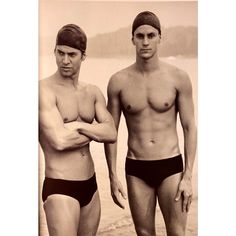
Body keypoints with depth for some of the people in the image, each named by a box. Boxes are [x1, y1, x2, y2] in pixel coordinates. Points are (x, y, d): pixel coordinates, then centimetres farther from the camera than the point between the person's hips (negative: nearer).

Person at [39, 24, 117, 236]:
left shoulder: (93, 92, 9)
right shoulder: (45, 89, -12)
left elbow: (112, 134, -2)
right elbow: (59, 141, -22)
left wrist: (79, 126, -15)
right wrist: (96, 131, -6)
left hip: (91, 186, 7)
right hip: (59, 189, -6)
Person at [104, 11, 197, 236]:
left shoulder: (179, 77, -6)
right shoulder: (118, 81, -4)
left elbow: (190, 128, -3)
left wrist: (188, 177, -7)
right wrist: (113, 177, -1)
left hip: (170, 167, -1)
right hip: (136, 171, 2)